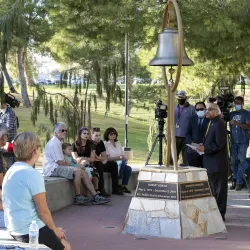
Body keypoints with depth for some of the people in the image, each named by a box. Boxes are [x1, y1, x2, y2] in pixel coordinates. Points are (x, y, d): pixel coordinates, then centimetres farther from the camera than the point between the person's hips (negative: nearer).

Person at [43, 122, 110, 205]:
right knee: (77, 171, -26)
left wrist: (67, 163, 2)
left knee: (83, 173, -3)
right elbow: (60, 162, -18)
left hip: (58, 167, 10)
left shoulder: (58, 143, 20)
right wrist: (69, 165, -2)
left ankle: (95, 197, -7)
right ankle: (78, 197, -15)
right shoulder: (54, 144, -14)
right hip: (52, 169, -10)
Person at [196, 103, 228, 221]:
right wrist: (203, 147, 7)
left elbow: (220, 144, -22)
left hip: (217, 163, -10)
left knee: (219, 190, -2)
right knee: (213, 189, 16)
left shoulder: (219, 124, -17)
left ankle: (220, 215, 5)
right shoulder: (212, 123, 14)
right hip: (211, 163, 10)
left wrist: (205, 148, -20)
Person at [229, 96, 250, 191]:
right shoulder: (231, 114, 12)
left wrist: (237, 123, -21)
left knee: (241, 161, -4)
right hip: (233, 141, 4)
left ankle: (239, 182, -2)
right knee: (233, 161, 5)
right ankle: (235, 180, 13)